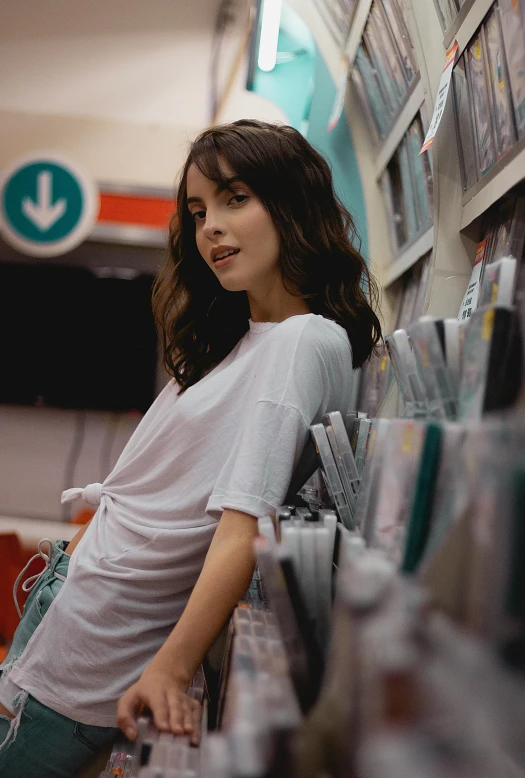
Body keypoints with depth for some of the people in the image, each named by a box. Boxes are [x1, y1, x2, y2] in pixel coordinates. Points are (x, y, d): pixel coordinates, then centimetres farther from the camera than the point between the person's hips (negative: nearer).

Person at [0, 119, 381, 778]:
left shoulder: (305, 341, -20)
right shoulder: (232, 338, 8)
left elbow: (245, 524, -26)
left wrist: (170, 669, -27)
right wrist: (73, 552, 10)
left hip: (103, 632, -8)